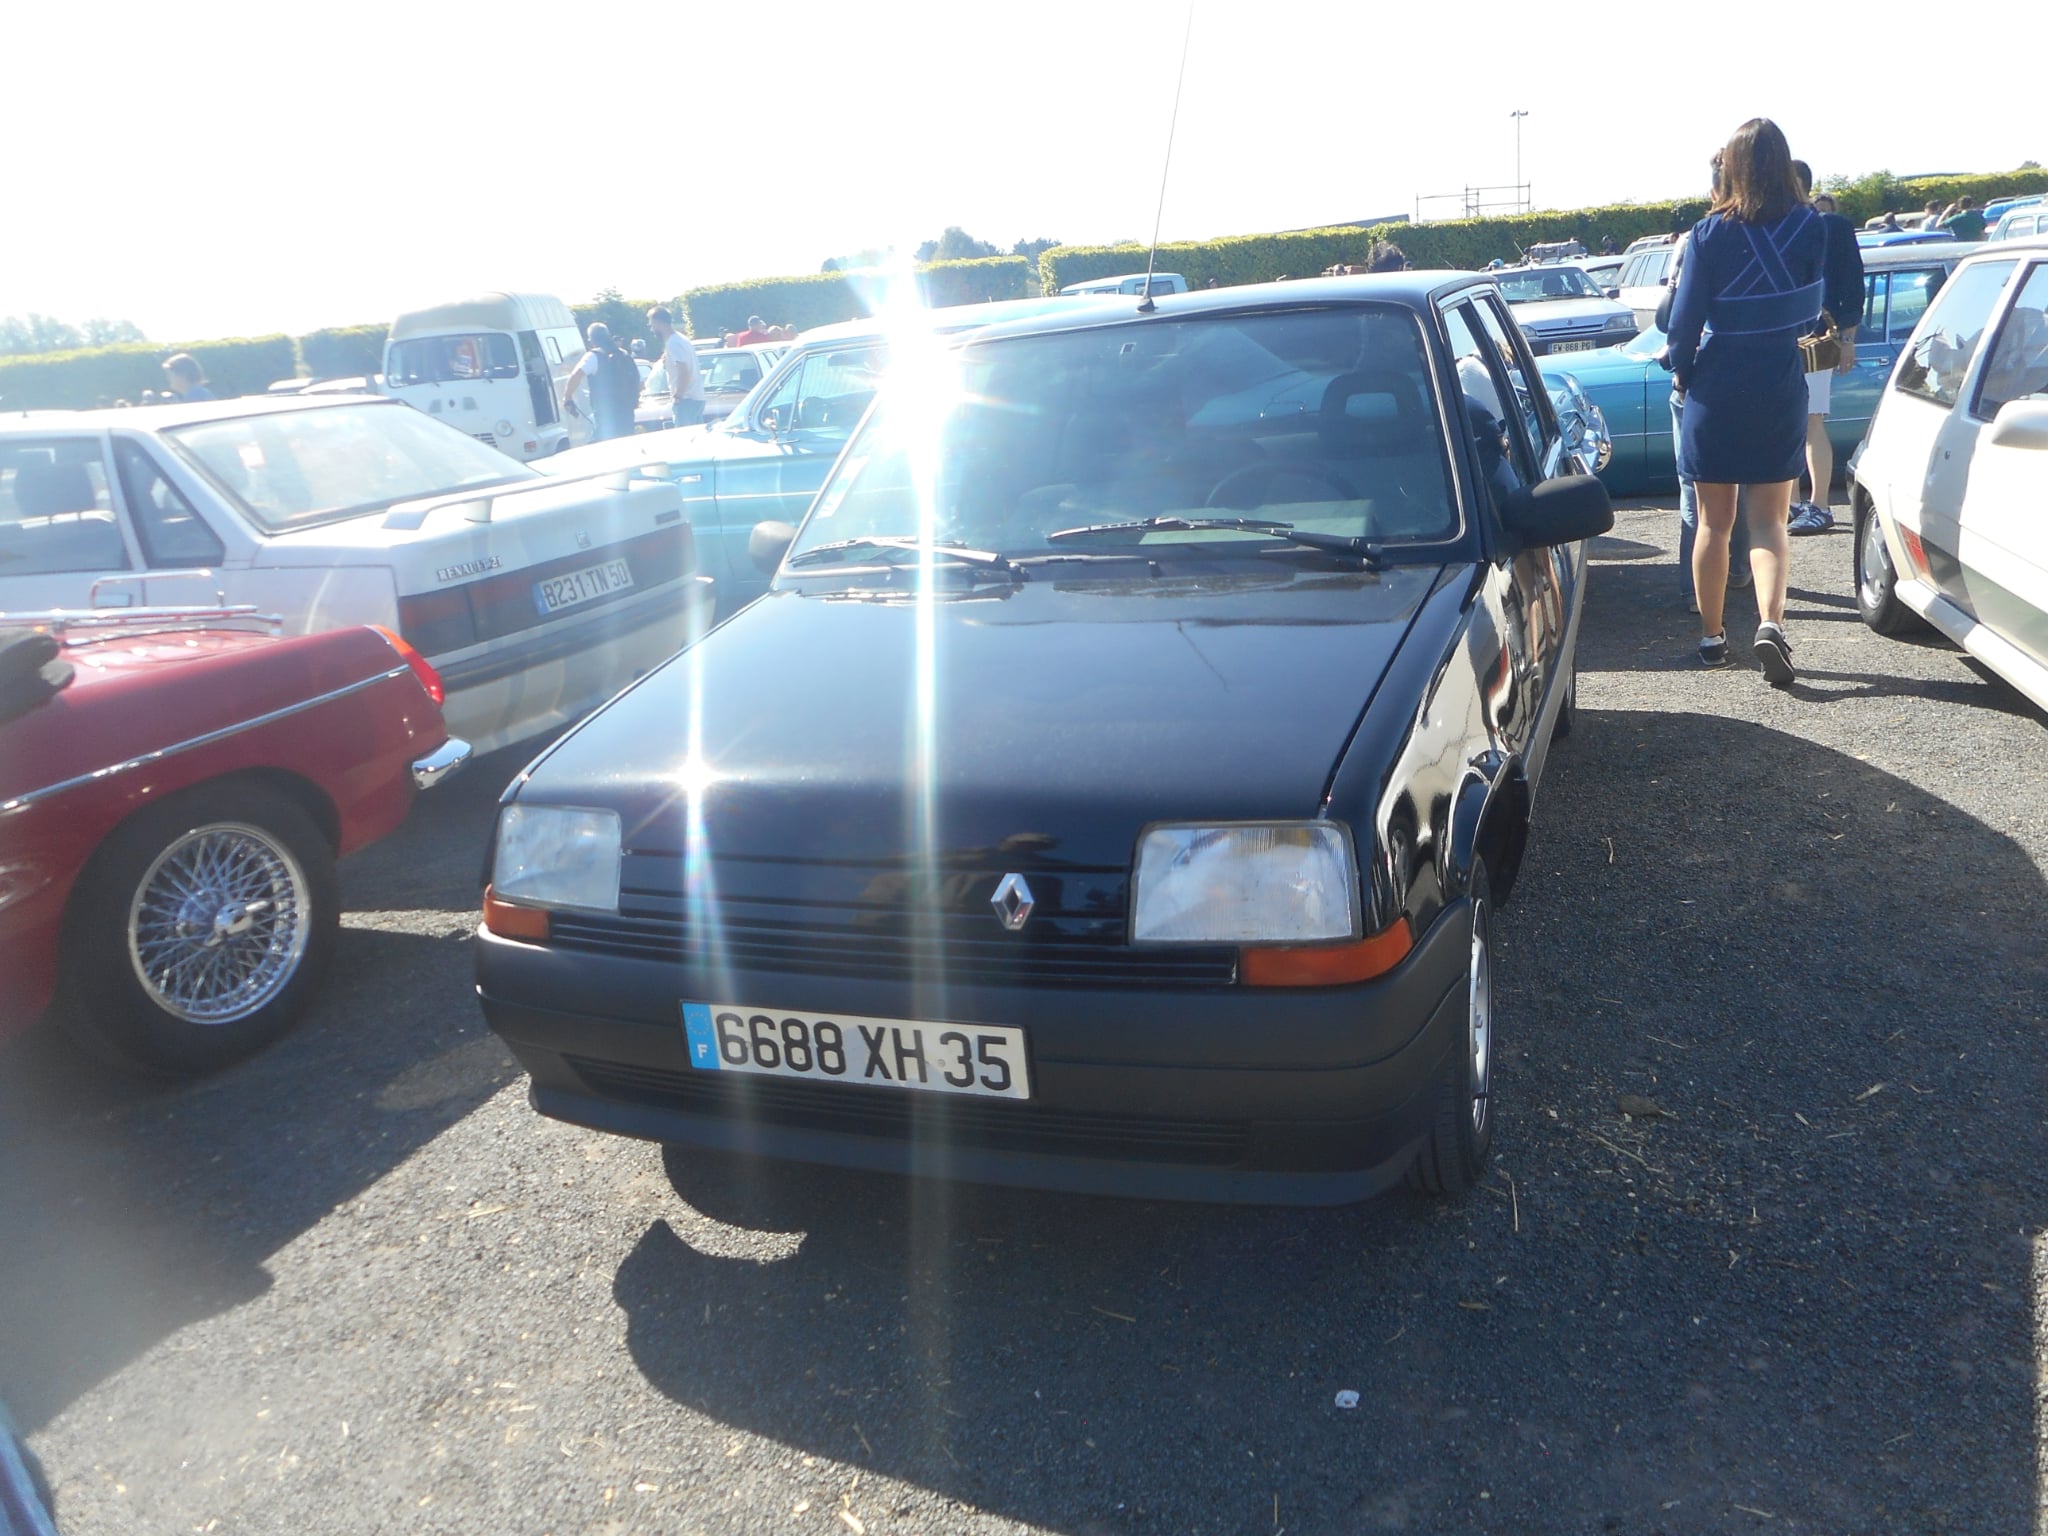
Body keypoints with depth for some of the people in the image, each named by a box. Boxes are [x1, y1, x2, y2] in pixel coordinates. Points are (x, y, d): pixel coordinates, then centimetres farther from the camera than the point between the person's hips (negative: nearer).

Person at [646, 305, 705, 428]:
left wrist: (677, 396, -17)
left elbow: (685, 372, -22)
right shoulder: (679, 338, 16)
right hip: (696, 397, 10)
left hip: (686, 400, -10)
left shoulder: (673, 342, -14)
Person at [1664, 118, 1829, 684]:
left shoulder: (1711, 232, -10)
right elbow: (1811, 306, 8)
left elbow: (1686, 315, -7)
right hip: (1780, 387, 1)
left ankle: (1711, 637, 16)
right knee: (1768, 520, 5)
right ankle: (1770, 621, -17)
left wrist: (1682, 370, 8)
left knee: (1714, 522, 10)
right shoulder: (1810, 227, -3)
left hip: (1717, 387, -1)